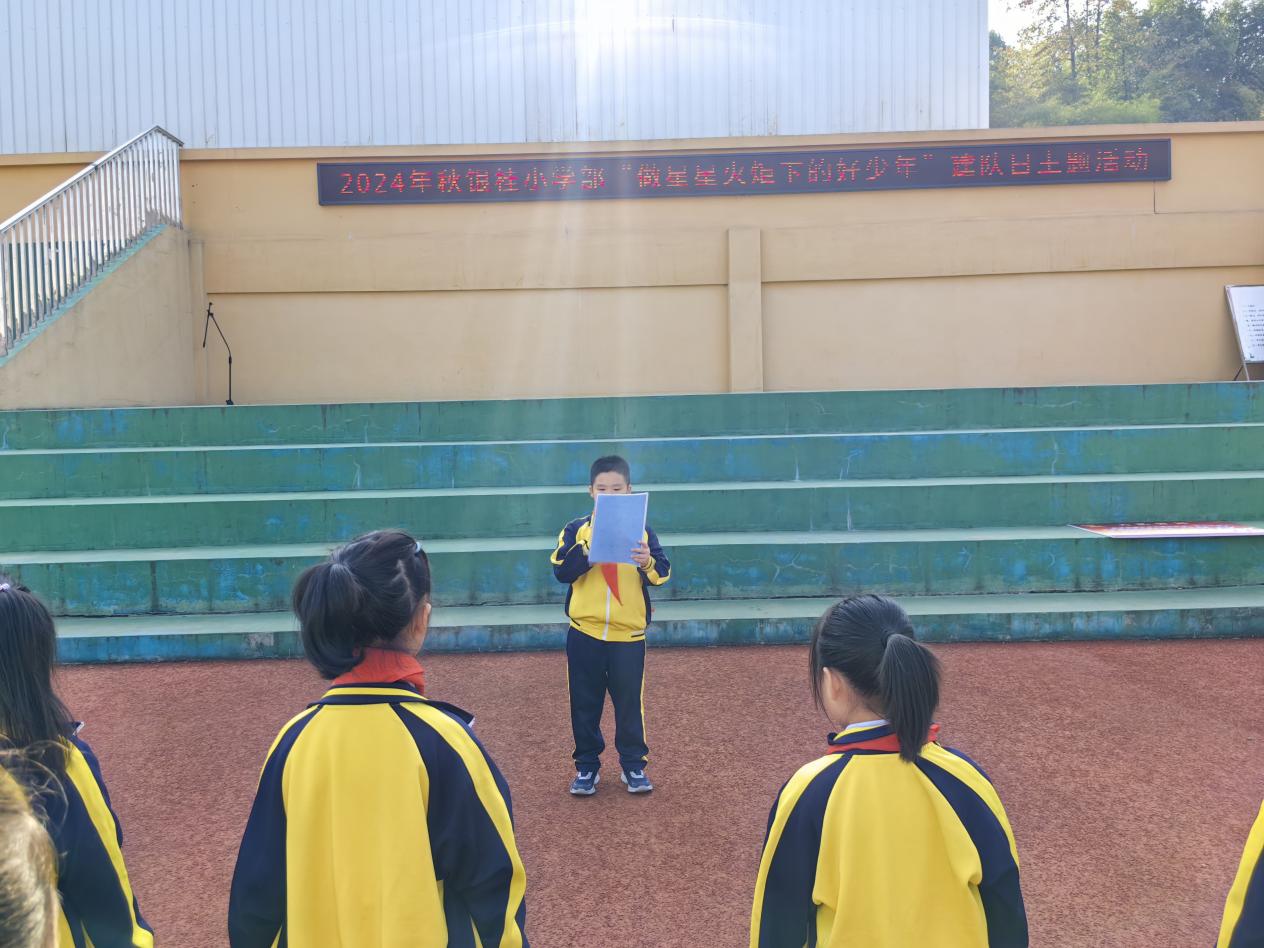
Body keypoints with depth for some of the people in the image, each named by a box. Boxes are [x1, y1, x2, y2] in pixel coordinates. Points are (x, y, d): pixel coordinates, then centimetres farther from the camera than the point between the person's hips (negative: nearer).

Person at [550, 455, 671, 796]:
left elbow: (663, 573, -7)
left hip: (629, 633, 0)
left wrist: (648, 562, -29)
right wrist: (588, 549, -25)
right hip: (584, 632, 1)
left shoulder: (641, 531, 1)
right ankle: (586, 766, 23)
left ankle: (634, 764, 23)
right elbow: (561, 571, -11)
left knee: (630, 702, 7)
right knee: (585, 703, 9)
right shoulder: (576, 530, 1)